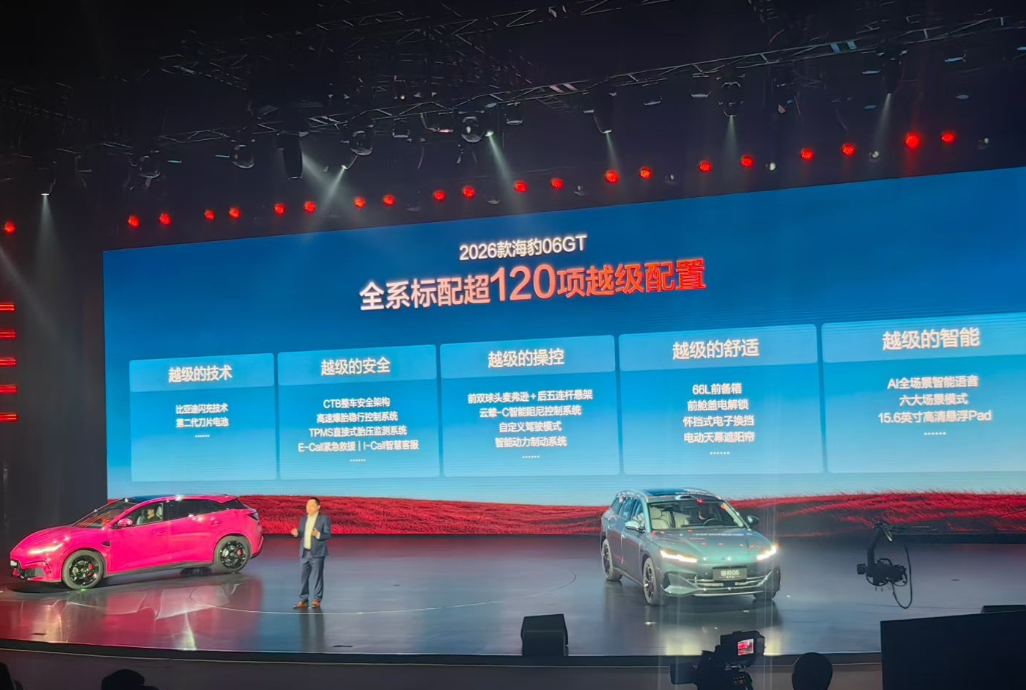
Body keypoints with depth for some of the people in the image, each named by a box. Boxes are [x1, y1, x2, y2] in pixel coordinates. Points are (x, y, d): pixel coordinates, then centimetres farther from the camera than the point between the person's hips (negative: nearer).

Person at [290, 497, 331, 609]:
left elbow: (328, 535, -10)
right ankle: (304, 600, 14)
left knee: (317, 577, -1)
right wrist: (296, 533, -8)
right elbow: (301, 534, 14)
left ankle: (317, 600, 6)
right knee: (303, 577, 6)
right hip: (304, 552, 5)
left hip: (317, 553, -5)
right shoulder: (303, 519, 13)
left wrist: (318, 535, -27)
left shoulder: (324, 519, -5)